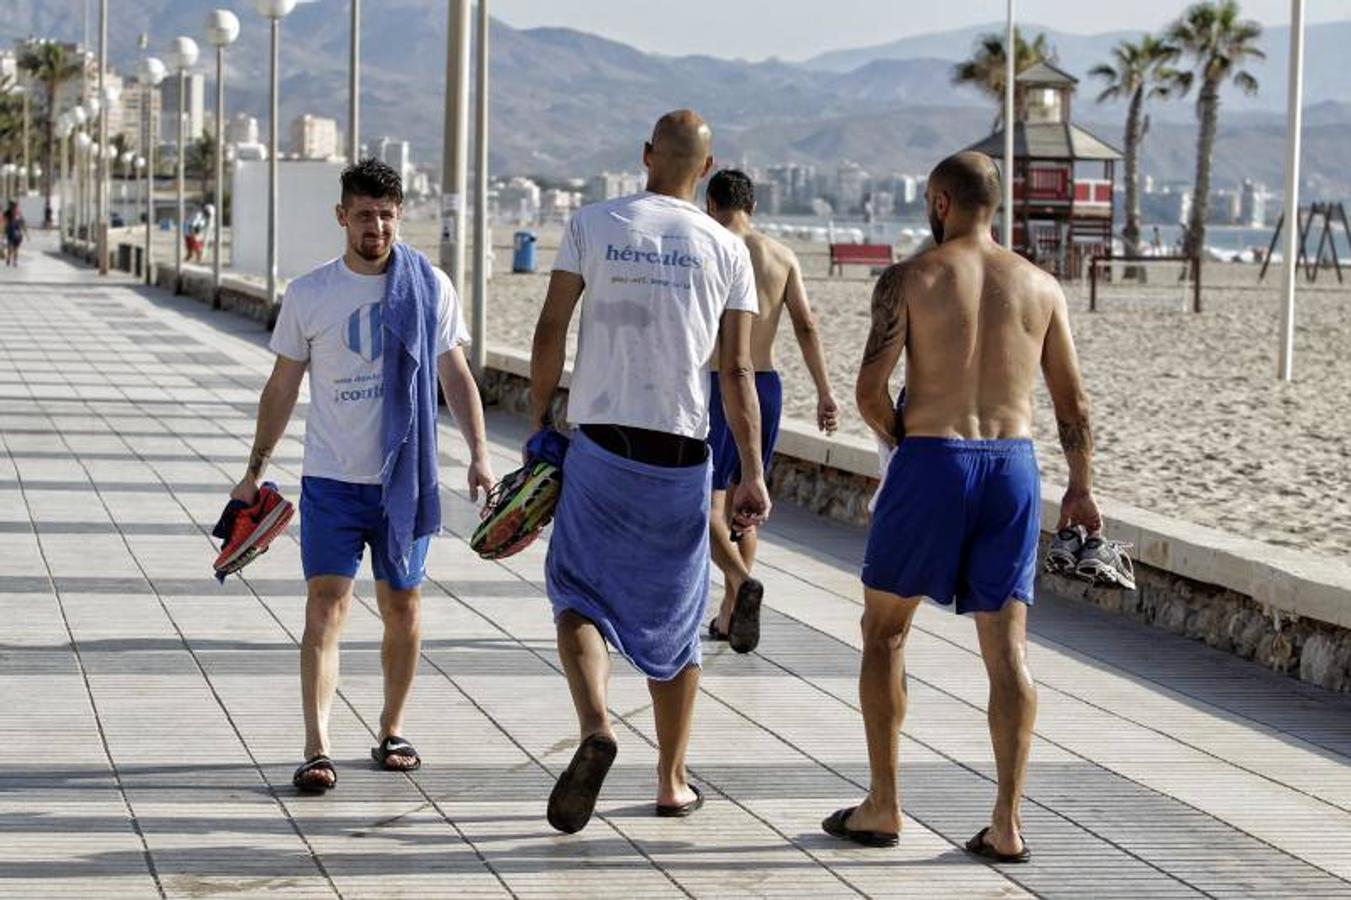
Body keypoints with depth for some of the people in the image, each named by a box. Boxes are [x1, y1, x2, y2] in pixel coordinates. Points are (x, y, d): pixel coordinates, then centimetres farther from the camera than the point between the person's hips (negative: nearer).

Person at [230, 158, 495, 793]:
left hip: (406, 478, 1)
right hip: (330, 478, -1)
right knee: (327, 603, -10)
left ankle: (392, 732, 25)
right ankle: (316, 750, -14)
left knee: (401, 604, 9)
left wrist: (478, 452, -4)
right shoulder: (307, 295, 1)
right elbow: (283, 386, 8)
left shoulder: (430, 288, 2)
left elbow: (455, 376, 6)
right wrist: (255, 470, 6)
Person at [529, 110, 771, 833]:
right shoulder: (727, 249, 2)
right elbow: (738, 373, -2)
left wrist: (540, 423, 9)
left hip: (599, 443, -1)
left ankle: (594, 727, -22)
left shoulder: (592, 225, 1)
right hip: (684, 453, 1)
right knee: (673, 616, 12)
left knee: (580, 592, 6)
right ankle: (672, 782, 19)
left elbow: (550, 333, -2)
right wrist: (753, 476, 1)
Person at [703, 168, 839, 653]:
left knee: (706, 505, -1)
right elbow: (806, 326, -1)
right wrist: (825, 393, -2)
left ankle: (742, 583, -27)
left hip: (718, 385, -5)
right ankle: (728, 615, 20)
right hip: (766, 385, 5)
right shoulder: (782, 256, 6)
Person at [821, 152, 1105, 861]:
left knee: (883, 629, 13)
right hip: (1013, 466, 3)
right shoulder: (1040, 285, 8)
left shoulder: (907, 279, -3)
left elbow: (870, 389, -9)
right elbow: (1072, 402, 9)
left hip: (930, 463, -3)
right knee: (1007, 645, 4)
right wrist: (1081, 489, 18)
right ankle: (1007, 823, -1)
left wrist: (901, 441, 9)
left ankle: (882, 807, 13)